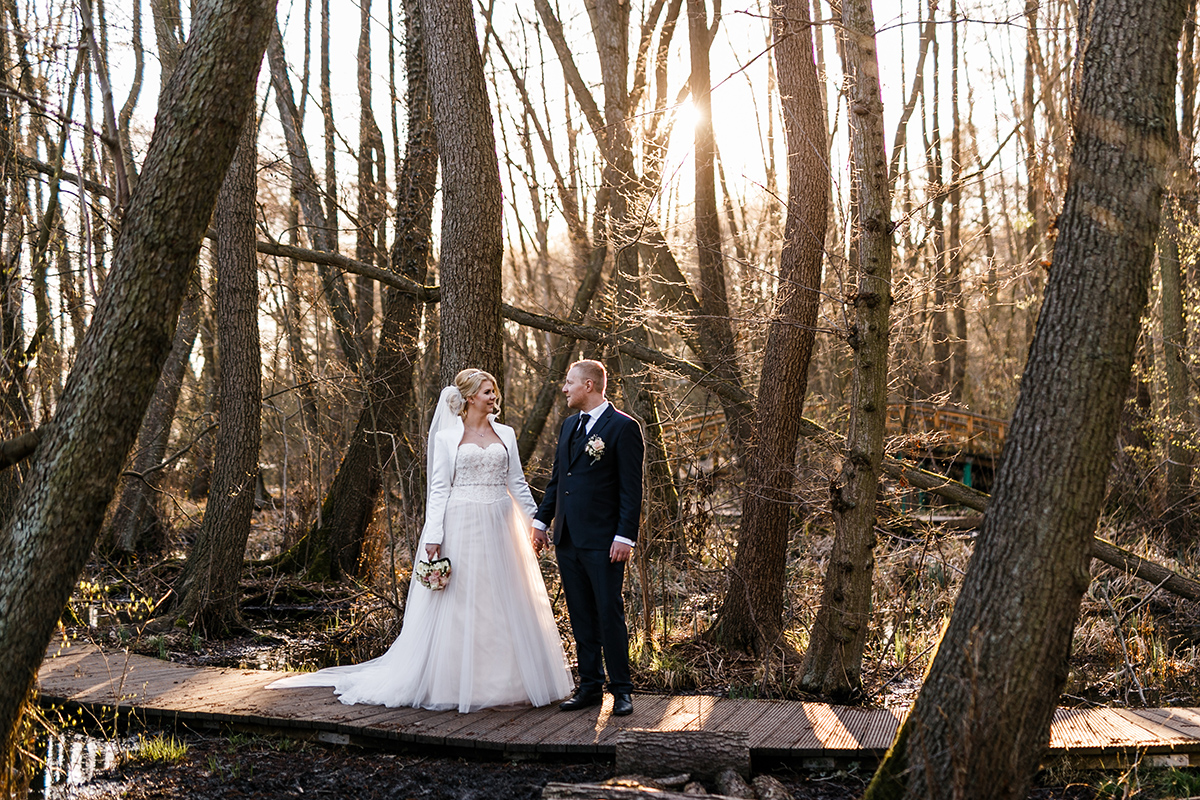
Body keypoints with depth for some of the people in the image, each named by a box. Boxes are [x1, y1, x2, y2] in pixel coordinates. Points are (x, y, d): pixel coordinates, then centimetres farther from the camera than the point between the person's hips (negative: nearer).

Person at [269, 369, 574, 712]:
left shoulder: (506, 434, 12)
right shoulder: (446, 437, 2)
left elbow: (518, 483, 14)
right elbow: (439, 489, -2)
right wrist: (433, 536, -11)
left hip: (500, 528, 3)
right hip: (462, 527, -3)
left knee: (507, 605, 4)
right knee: (457, 604, -1)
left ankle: (509, 681, 14)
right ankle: (453, 683, 7)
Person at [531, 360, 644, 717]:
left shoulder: (623, 427, -8)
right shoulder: (569, 424, 15)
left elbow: (632, 488, -11)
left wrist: (625, 536, -16)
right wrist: (541, 520, 16)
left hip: (602, 540, -7)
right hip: (567, 538, 7)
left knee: (609, 614, -2)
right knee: (581, 616, 11)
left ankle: (621, 690, 8)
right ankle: (590, 685, 19)